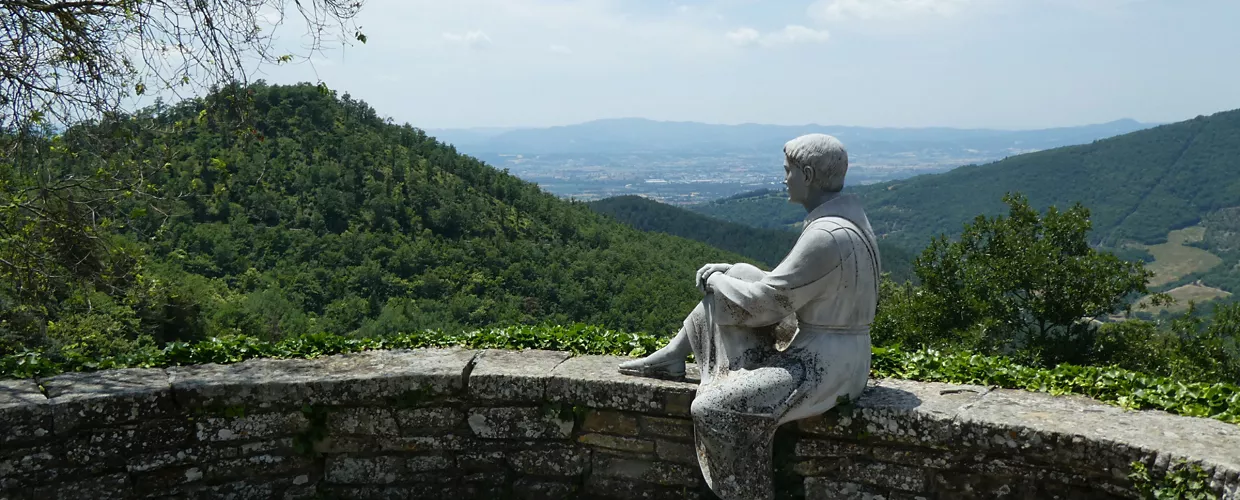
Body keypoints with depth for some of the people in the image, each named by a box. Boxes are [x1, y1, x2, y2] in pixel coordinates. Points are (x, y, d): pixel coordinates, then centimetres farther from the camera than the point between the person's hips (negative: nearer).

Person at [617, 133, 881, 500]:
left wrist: (716, 280, -3)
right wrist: (729, 275, 10)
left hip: (821, 368, -10)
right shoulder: (847, 214, 5)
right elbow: (790, 283, 15)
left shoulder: (826, 236, -27)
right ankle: (672, 356, 22)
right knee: (738, 278, 12)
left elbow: (767, 301, -21)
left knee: (713, 410, -16)